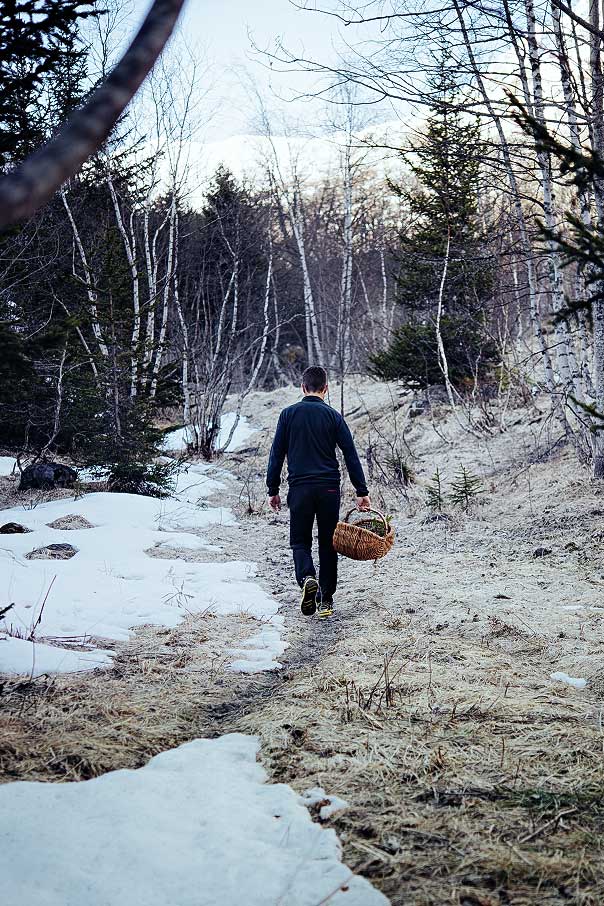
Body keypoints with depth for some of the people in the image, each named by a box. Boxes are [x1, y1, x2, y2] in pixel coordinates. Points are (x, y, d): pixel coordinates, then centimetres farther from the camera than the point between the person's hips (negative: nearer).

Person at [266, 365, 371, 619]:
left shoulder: (289, 414, 2)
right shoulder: (333, 416, 2)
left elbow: (277, 454, 2)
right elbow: (351, 455, 0)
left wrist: (273, 490, 8)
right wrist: (362, 491, 3)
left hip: (300, 488, -1)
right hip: (329, 488, 1)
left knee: (300, 541, 9)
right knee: (328, 543, 11)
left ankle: (307, 579, -20)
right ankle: (325, 599, 12)